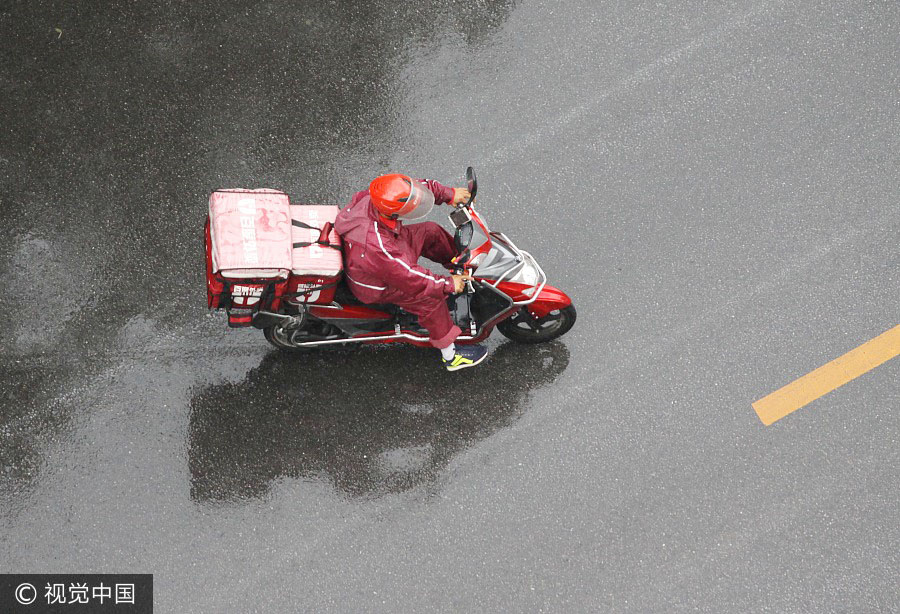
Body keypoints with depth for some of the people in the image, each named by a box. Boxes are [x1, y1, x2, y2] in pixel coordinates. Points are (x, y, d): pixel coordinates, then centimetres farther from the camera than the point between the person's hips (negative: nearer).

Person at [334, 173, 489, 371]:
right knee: (431, 297, -16)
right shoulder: (376, 247, -46)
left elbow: (419, 185, -7)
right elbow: (408, 276, -33)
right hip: (377, 285, -8)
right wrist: (447, 284, -23)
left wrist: (448, 194, -13)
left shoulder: (373, 198, -26)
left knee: (430, 231, 7)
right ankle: (450, 356, 0)